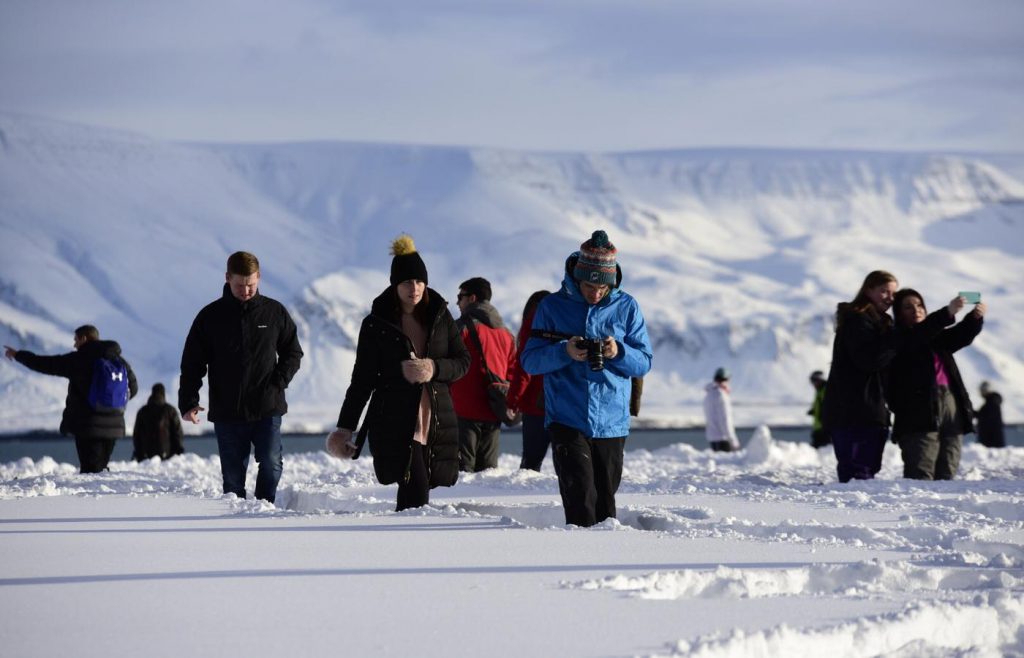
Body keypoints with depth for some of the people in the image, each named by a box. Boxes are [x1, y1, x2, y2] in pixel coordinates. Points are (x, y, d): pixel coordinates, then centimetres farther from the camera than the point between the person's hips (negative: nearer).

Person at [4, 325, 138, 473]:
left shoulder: (79, 360, -8)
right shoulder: (120, 362, 8)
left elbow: (45, 364, -3)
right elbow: (133, 389, 16)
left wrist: (18, 355, 10)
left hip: (87, 426, -6)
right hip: (113, 426, 6)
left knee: (90, 470, -7)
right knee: (100, 468, 16)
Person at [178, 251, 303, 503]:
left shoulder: (275, 312, 4)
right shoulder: (211, 317, 2)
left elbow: (293, 353, 14)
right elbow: (192, 364, 4)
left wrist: (279, 381, -4)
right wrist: (188, 403, -7)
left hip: (268, 409, 0)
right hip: (227, 412, 0)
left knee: (270, 464, -13)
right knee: (232, 473, 3)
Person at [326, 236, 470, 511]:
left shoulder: (440, 316, 11)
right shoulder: (376, 324, 2)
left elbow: (463, 360, 11)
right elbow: (362, 380, 5)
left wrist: (435, 369, -10)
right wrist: (345, 427, 2)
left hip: (436, 421, 3)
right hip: (394, 423, -3)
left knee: (414, 497, 1)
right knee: (415, 492, -18)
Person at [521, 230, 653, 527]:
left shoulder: (626, 307, 5)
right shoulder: (553, 306, 2)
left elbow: (644, 362, 5)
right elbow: (530, 360, -1)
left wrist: (619, 353, -17)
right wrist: (564, 352, -20)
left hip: (611, 422, 2)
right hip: (566, 421, -2)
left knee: (605, 498, 9)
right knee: (580, 497, -14)